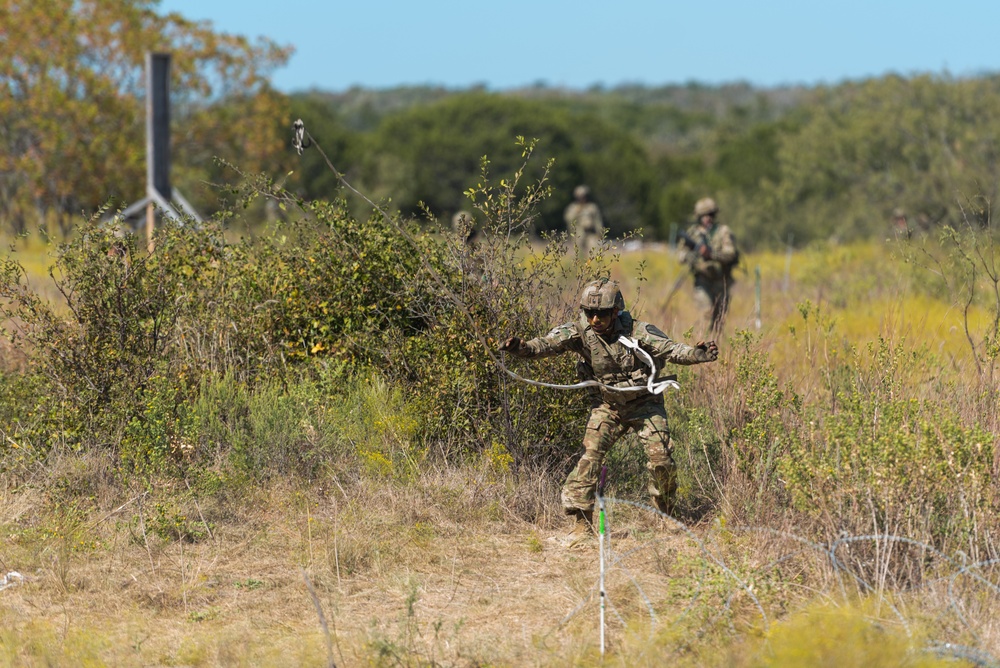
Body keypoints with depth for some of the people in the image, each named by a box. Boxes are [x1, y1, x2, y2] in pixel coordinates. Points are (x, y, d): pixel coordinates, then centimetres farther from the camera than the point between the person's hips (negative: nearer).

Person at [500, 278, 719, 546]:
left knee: (660, 458, -7)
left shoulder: (637, 332, -20)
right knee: (590, 455, -15)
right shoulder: (580, 333, -15)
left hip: (645, 402, -1)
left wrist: (697, 354, -41)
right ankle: (581, 522, -11)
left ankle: (667, 515, 18)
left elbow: (670, 350, -22)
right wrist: (522, 348, -46)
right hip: (607, 406, 1)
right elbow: (548, 344, -26)